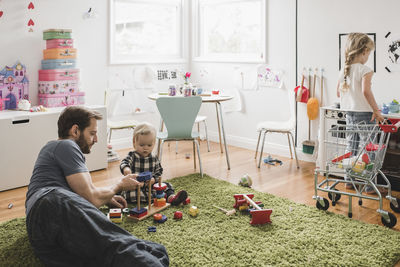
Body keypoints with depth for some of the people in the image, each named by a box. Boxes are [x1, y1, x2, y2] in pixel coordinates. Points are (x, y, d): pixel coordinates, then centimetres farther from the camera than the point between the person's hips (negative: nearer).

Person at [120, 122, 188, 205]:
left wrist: (153, 179, -11)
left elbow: (159, 172, 12)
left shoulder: (154, 159, 6)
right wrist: (126, 168, -48)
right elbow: (124, 162, -22)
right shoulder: (132, 156, -4)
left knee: (167, 185, -9)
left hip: (150, 185, 4)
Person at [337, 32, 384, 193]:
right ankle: (369, 185, 9)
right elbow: (366, 91, -25)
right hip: (364, 114, -7)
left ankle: (349, 181, 23)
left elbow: (339, 92, 12)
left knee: (351, 148, 16)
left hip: (349, 113, 7)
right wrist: (376, 110, -19)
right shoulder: (365, 70, -14)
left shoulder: (343, 71, 7)